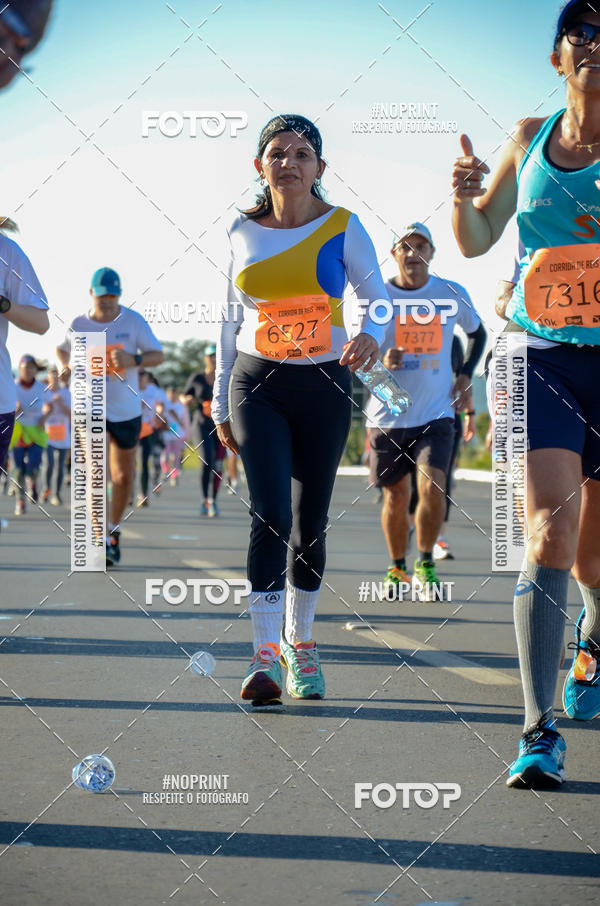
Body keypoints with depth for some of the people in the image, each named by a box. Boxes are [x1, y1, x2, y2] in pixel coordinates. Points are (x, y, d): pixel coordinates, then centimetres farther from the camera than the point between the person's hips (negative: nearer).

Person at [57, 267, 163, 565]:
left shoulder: (133, 321, -6)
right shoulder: (78, 324, -3)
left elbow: (158, 355, -5)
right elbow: (61, 350, 16)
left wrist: (134, 360, -24)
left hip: (127, 409, 1)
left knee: (123, 477, 8)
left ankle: (114, 529, 32)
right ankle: (101, 541, -11)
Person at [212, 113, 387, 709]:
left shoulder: (342, 228, -1)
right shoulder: (243, 232, 4)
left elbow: (377, 296, 4)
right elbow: (231, 318, 12)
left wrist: (371, 335, -19)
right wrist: (221, 401, 11)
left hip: (323, 388, 0)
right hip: (257, 384, 0)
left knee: (310, 522, 6)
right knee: (270, 515, -15)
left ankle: (299, 643, 25)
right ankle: (265, 656, -17)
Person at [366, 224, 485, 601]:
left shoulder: (453, 294, 1)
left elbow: (478, 333, 19)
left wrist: (466, 375, 5)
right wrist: (380, 361, -20)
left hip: (436, 414, 0)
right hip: (388, 415, 0)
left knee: (432, 487, -16)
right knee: (397, 496, 6)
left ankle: (426, 564, 4)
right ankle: (397, 568, 27)